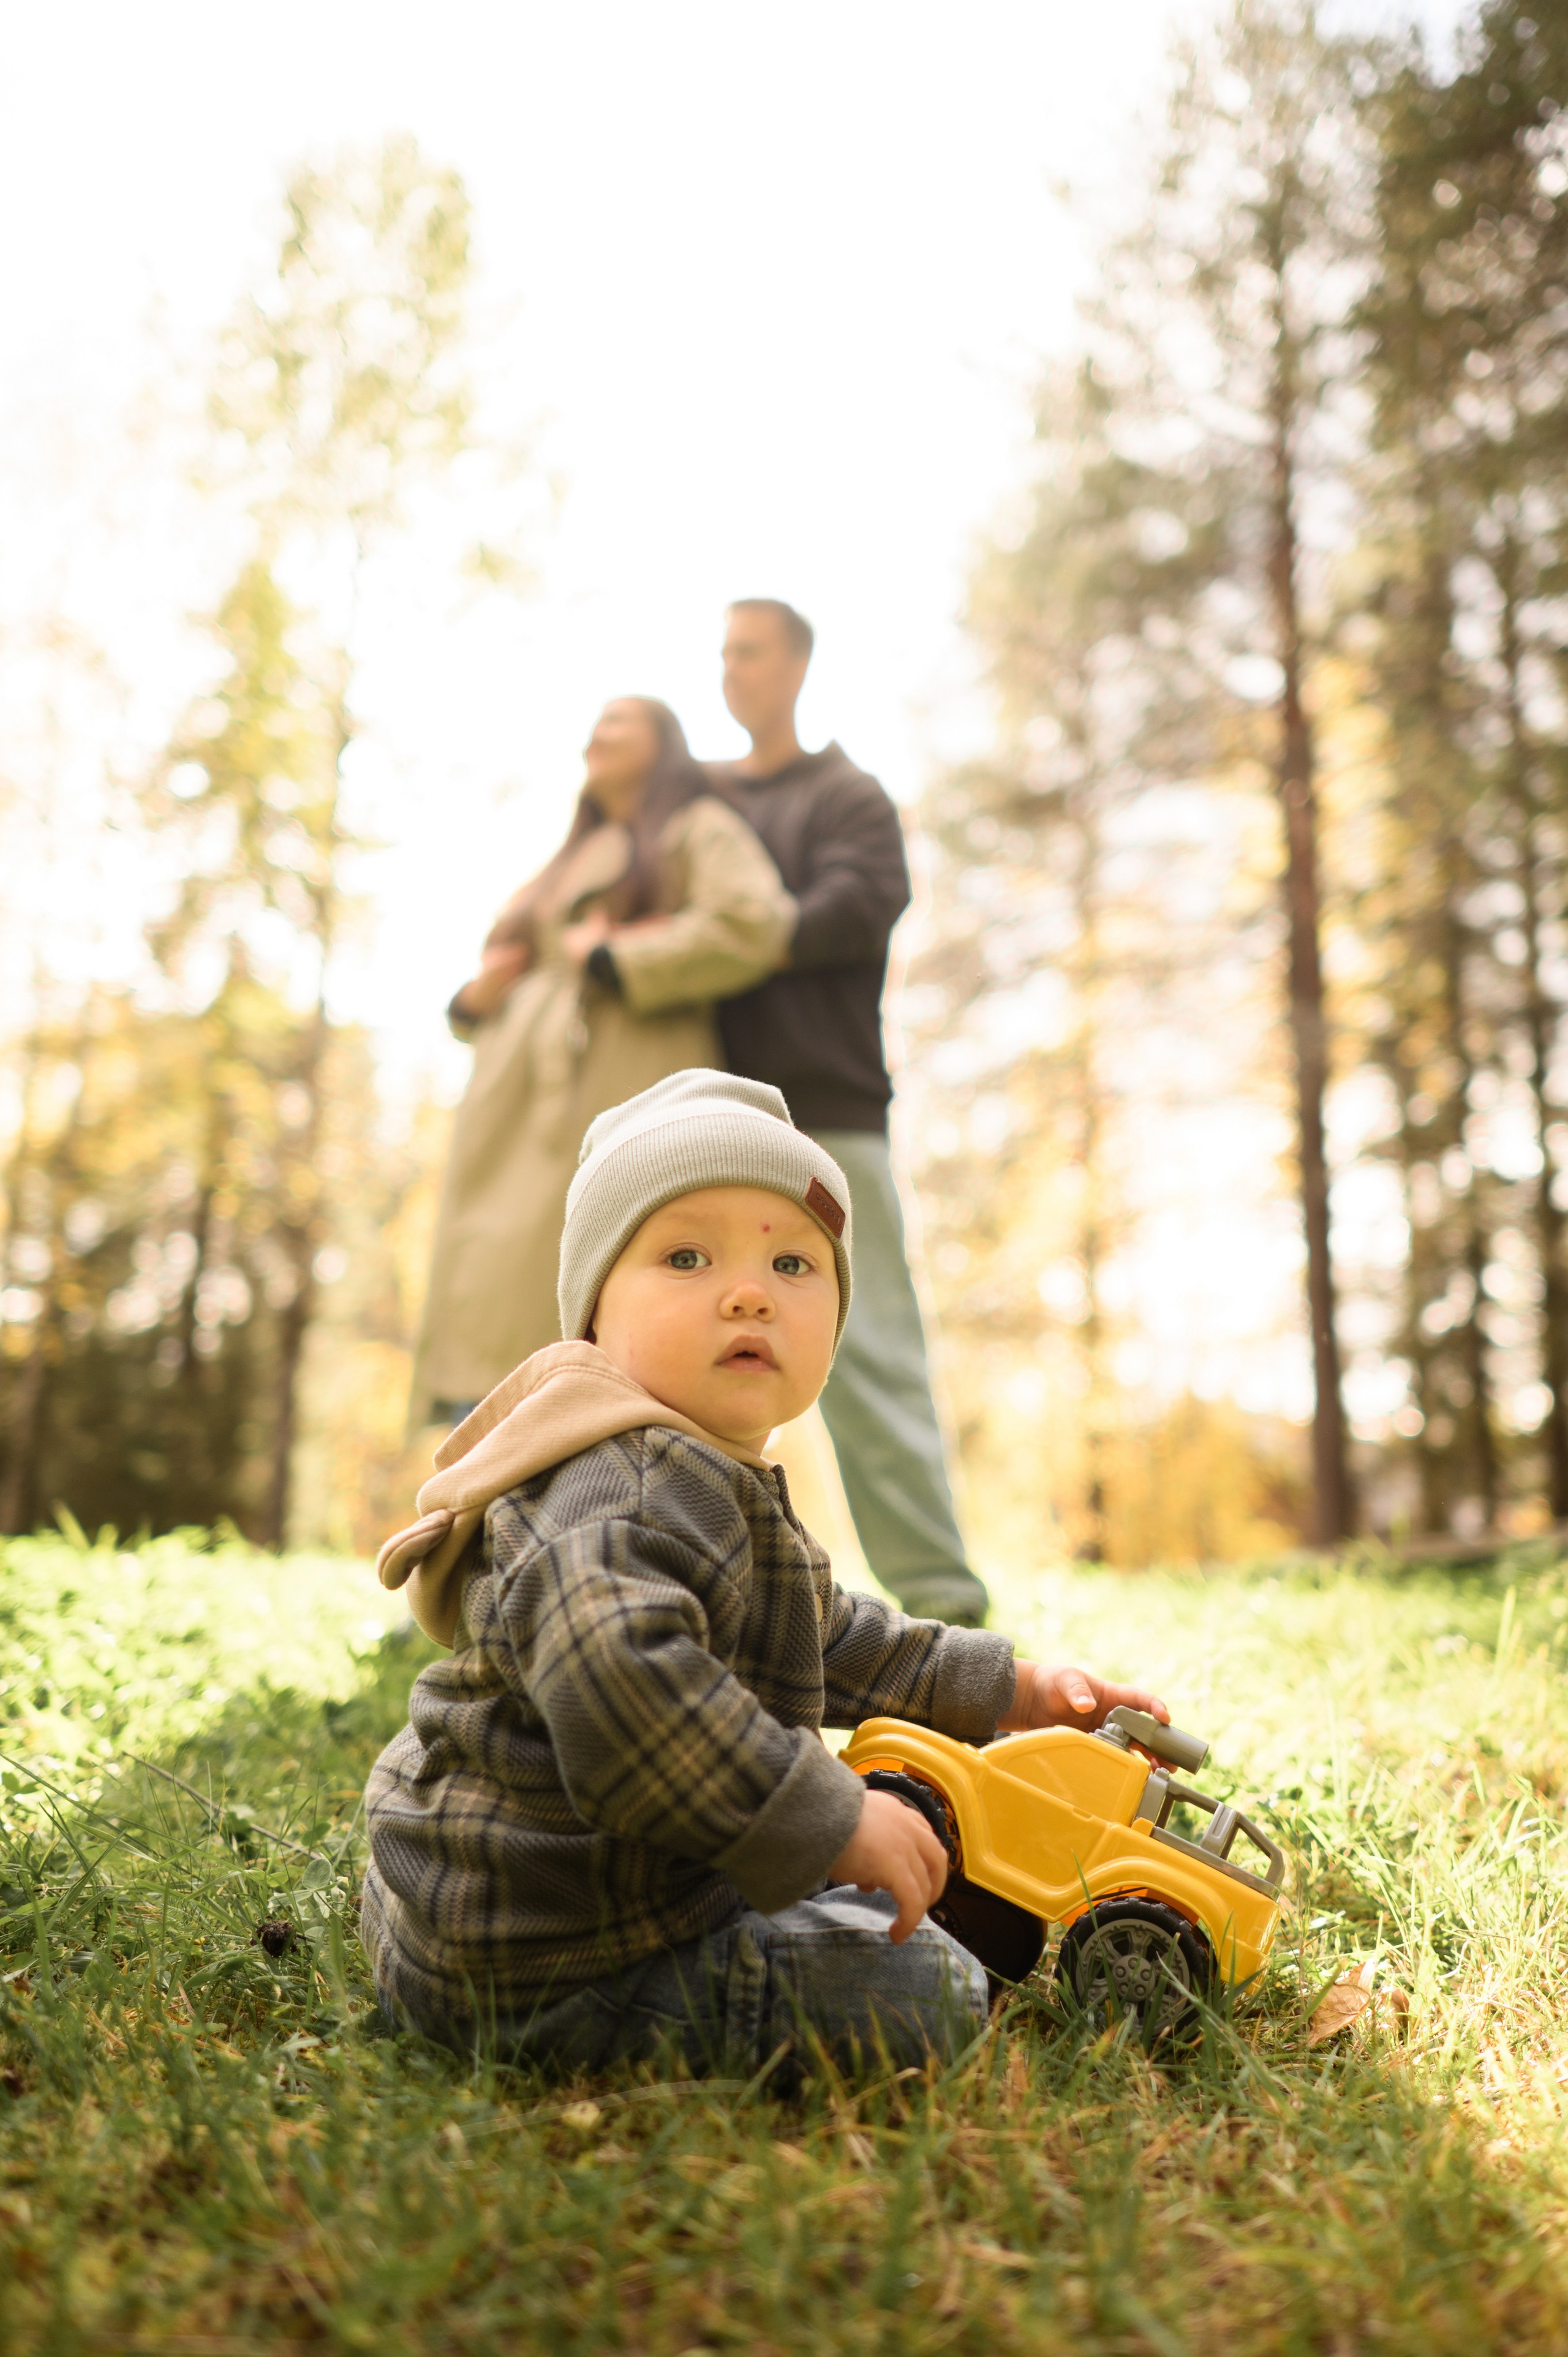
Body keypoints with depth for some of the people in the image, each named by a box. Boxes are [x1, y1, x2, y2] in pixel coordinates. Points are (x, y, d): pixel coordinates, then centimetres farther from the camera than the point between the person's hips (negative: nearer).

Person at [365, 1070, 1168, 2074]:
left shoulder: (709, 1487, 12)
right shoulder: (627, 1490, -25)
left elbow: (830, 1637, 25)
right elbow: (616, 1670, -45)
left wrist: (1014, 1688, 23)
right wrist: (826, 1821, -37)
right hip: (553, 1976, -11)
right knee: (925, 1993, -11)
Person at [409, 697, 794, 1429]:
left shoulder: (699, 830, 11)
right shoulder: (568, 867, 33)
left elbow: (754, 921, -11)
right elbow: (508, 983, 35)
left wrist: (612, 961, -7)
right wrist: (474, 1000, 11)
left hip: (615, 1103, -7)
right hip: (522, 1128, 7)